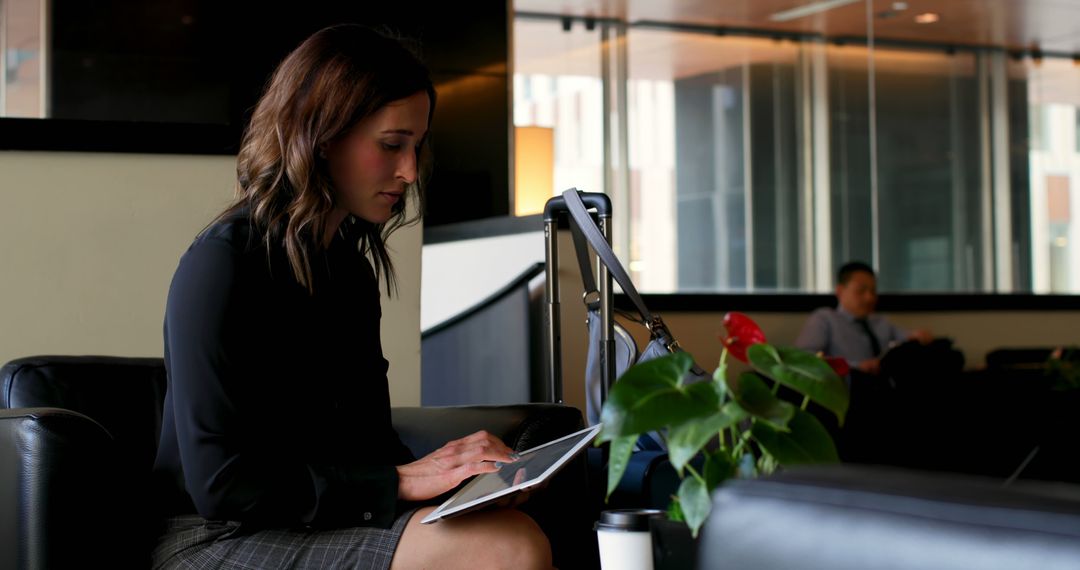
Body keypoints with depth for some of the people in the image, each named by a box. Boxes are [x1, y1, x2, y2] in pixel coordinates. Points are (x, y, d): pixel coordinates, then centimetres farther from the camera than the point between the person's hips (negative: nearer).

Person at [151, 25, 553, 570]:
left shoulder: (350, 268, 15)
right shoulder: (223, 263, -10)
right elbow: (222, 483, -16)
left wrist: (447, 472, -4)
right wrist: (400, 483, -16)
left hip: (327, 521, 7)